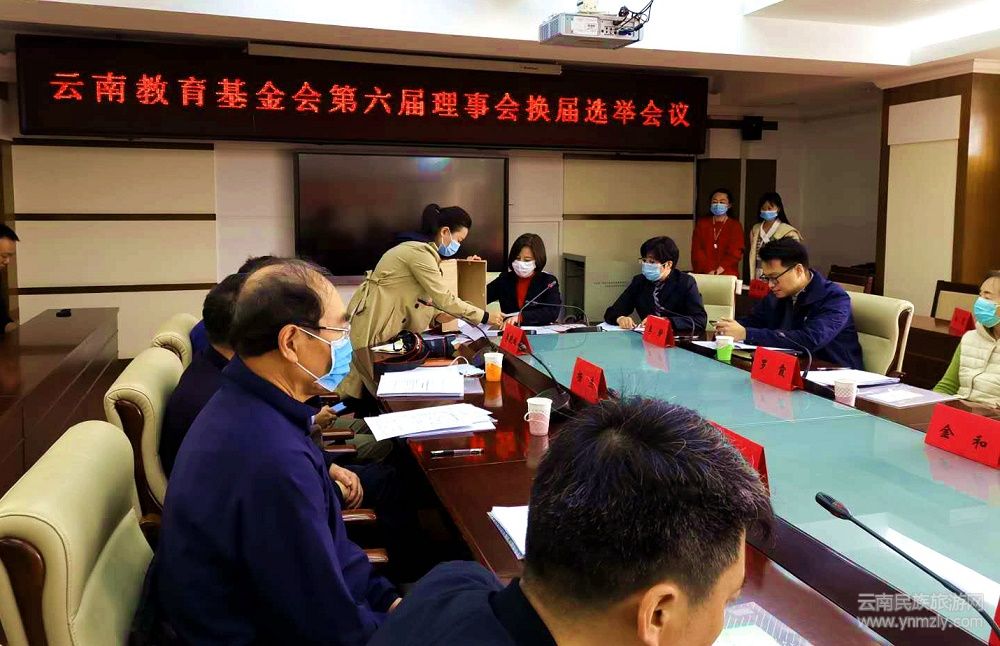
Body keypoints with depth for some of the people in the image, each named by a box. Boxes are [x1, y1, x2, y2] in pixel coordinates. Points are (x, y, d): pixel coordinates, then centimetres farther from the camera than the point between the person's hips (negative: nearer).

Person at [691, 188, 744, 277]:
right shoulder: (701, 223, 10)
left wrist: (719, 270, -17)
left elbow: (735, 253, -3)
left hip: (728, 276, -1)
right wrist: (710, 270, -12)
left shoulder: (735, 225, 6)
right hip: (703, 275, 1)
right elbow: (696, 250, 1)